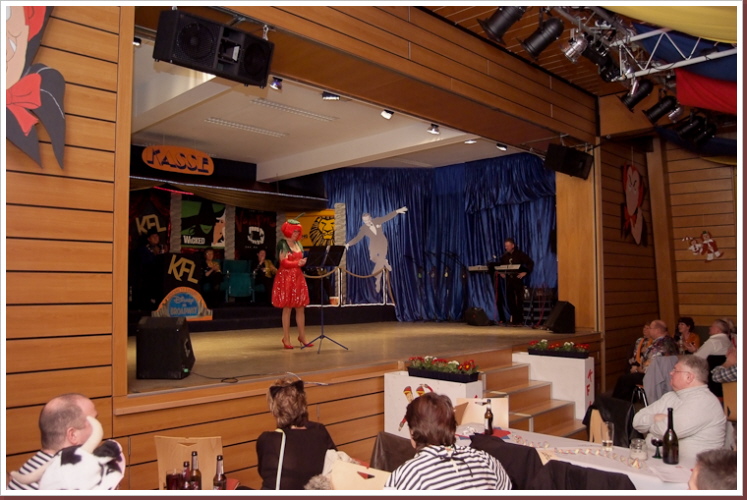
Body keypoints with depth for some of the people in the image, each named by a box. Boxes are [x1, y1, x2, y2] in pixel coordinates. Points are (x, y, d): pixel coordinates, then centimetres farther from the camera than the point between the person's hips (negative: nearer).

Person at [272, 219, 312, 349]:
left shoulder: (298, 243, 15)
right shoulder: (282, 244, -6)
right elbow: (284, 262, -15)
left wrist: (305, 261, -5)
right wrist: (297, 263, -30)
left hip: (298, 277, 6)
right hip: (285, 278, -6)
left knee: (300, 308, 7)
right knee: (287, 308, -3)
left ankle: (302, 337, 17)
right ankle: (286, 339, 4)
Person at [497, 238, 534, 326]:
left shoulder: (520, 254, -2)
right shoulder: (504, 256, 12)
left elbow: (531, 263, -6)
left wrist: (525, 272, -14)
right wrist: (501, 272, 6)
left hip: (518, 279, -5)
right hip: (508, 280, 5)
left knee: (519, 300, -3)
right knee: (510, 299, 3)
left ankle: (520, 320, 2)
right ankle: (514, 319, 11)